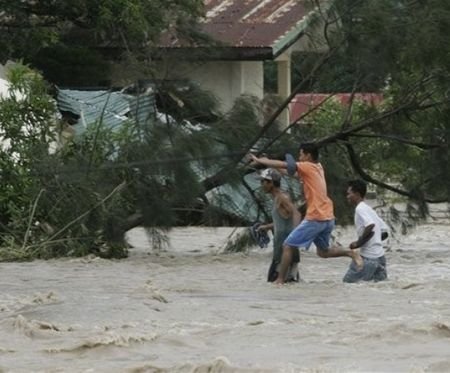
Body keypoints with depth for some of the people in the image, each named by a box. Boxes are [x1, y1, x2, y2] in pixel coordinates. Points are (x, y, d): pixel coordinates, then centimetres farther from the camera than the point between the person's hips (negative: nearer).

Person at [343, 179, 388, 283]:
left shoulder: (360, 209, -9)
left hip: (368, 258, -9)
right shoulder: (369, 209, 18)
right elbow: (384, 232, 20)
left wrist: (358, 243, -16)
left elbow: (370, 225, -27)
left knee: (348, 281, -1)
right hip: (380, 256, 9)